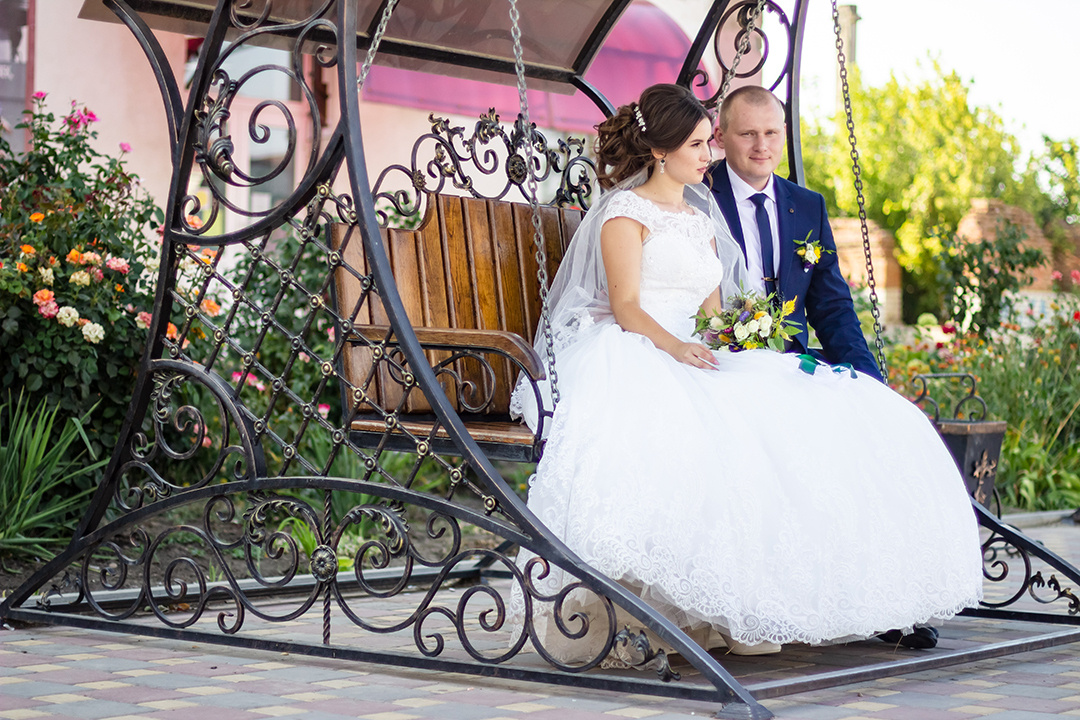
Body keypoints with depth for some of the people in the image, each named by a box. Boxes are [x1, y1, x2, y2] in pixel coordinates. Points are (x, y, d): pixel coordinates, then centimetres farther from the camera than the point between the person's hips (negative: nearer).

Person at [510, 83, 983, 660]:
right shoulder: (626, 212, 4)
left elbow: (713, 311, 20)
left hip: (702, 361, 7)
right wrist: (673, 346, -27)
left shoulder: (704, 218, 27)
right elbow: (625, 306, -9)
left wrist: (735, 341, -2)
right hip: (638, 359, -7)